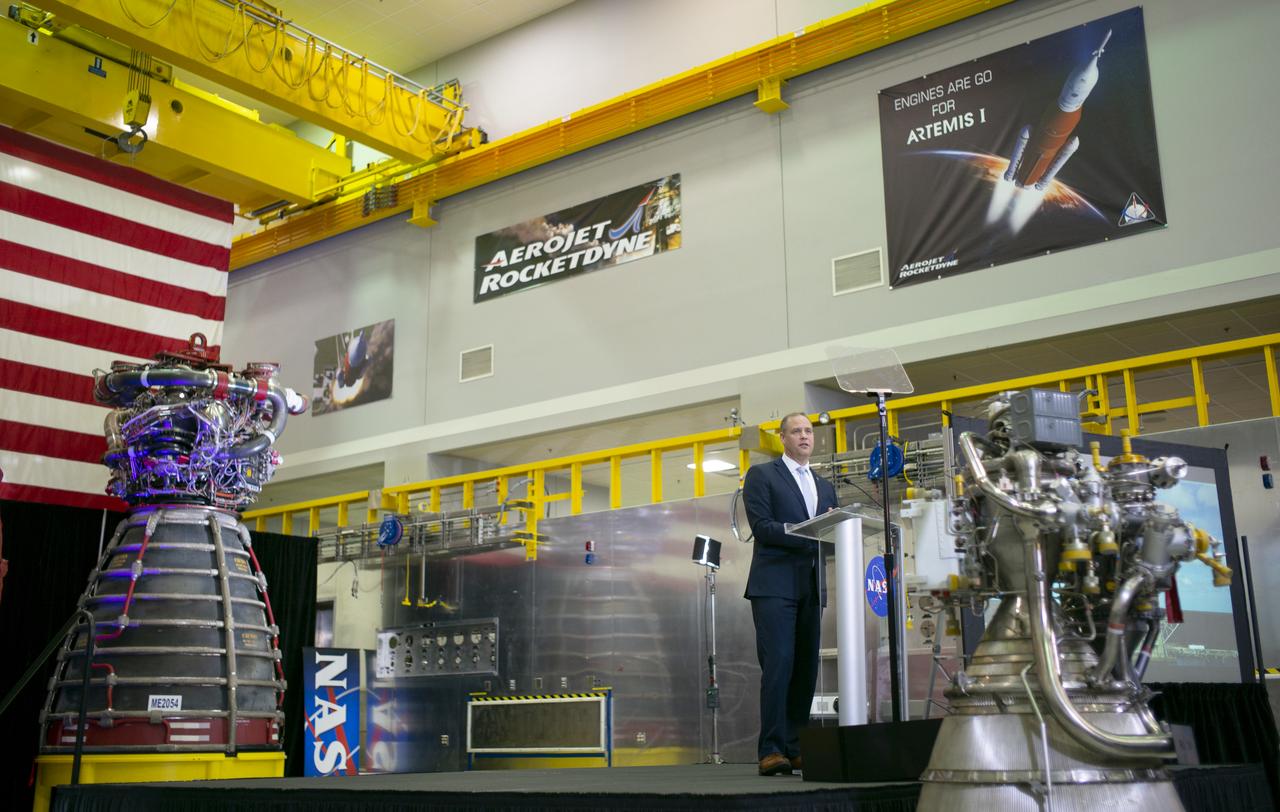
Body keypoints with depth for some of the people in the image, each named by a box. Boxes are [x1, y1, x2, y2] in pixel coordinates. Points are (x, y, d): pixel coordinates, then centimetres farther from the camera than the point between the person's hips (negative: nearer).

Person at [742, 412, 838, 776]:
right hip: (775, 584, -6)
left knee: (806, 670, 3)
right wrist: (809, 533, -16)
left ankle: (795, 749, 9)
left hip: (811, 588, 6)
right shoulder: (761, 475, 5)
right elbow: (761, 526, -8)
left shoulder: (825, 486, 23)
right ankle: (771, 750, -12)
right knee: (778, 664, -13)